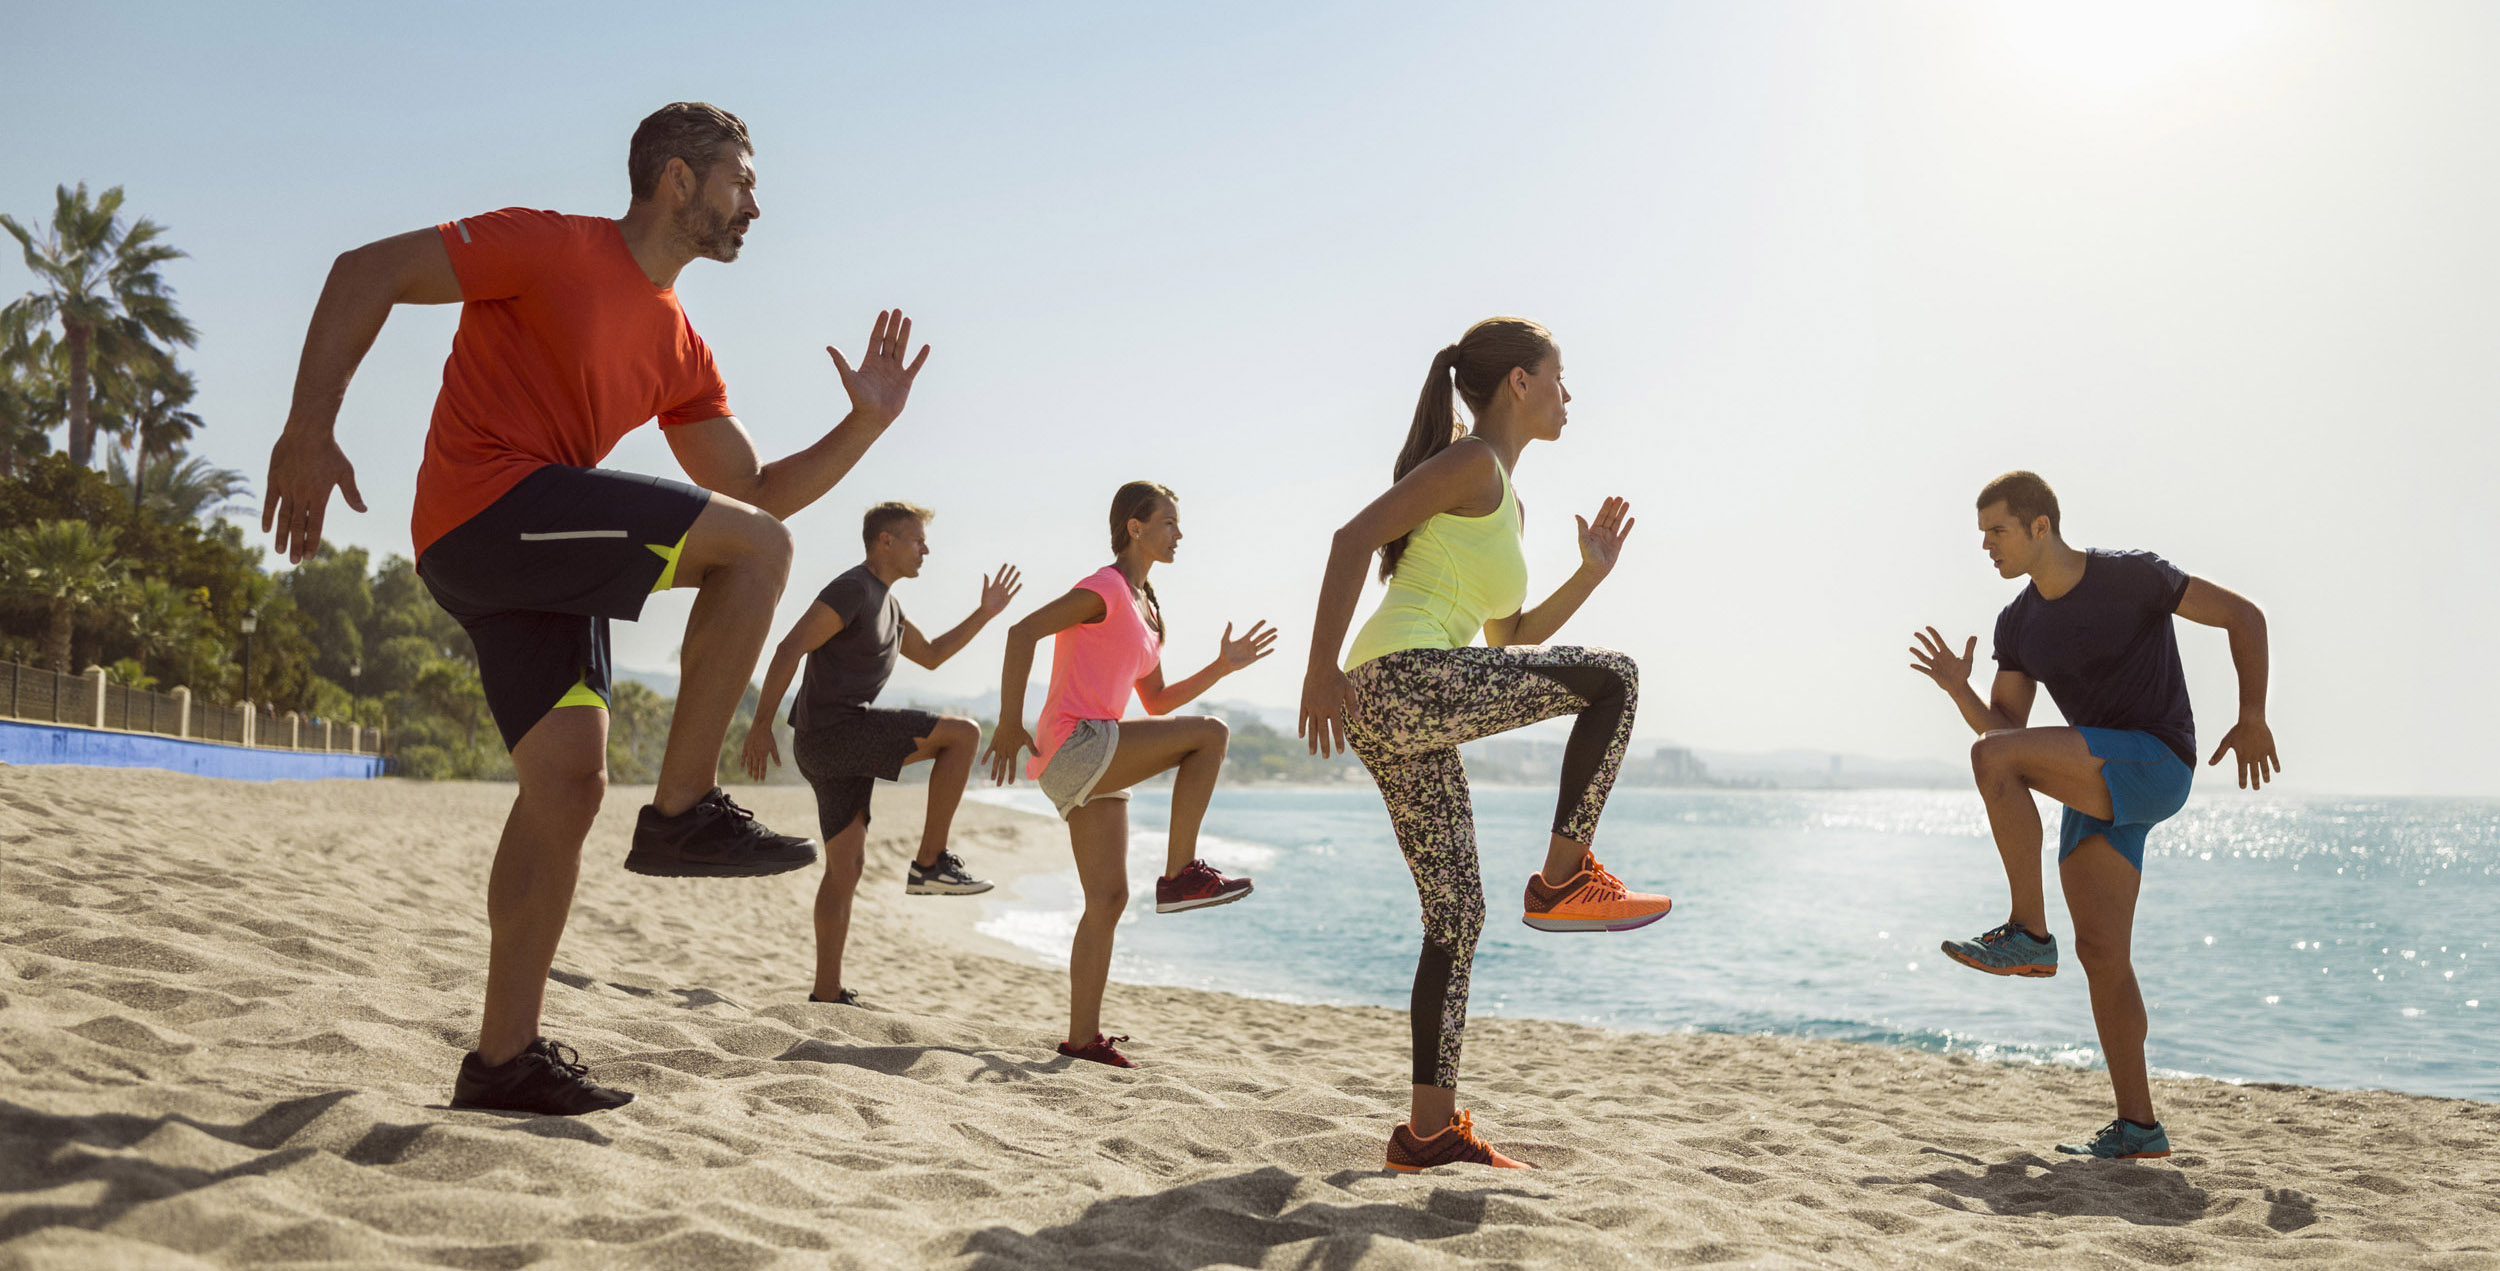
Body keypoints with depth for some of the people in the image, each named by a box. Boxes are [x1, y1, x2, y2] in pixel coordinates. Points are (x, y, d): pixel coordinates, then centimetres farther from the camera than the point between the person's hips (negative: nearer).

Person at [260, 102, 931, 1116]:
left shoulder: (679, 348, 19)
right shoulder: (554, 248, -4)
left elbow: (755, 489, 19)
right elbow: (367, 272, -7)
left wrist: (864, 424, 7)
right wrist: (309, 431, -17)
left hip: (543, 557, 8)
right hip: (484, 508, -8)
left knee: (569, 786, 1)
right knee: (757, 549, -16)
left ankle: (505, 1058, 6)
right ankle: (684, 811, -14)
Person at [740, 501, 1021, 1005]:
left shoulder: (884, 603, 22)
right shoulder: (852, 589, -10)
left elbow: (931, 656, 33)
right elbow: (789, 650, -17)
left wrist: (985, 614, 25)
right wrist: (761, 725, -21)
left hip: (836, 749, 10)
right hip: (833, 730, -10)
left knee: (845, 866, 9)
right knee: (962, 733, -12)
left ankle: (827, 993, 12)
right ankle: (931, 862, -9)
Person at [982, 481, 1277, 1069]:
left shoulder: (1144, 608, 22)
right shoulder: (1105, 589, -7)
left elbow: (1156, 702, 24)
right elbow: (1022, 631, -17)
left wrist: (1223, 666, 14)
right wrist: (1010, 723, -21)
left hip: (1092, 769, 9)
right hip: (1071, 746, -9)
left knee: (1108, 898, 5)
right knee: (1208, 733, -16)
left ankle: (1083, 1037, 9)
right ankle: (1181, 874, -12)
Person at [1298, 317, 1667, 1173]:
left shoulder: (1507, 506, 27)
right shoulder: (1472, 462, -2)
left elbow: (1510, 641, 31)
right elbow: (1353, 537, -12)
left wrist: (1591, 574, 21)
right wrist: (1321, 668, -20)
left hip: (1401, 727, 10)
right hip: (1404, 680, -10)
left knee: (1456, 914, 10)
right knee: (1614, 678, -3)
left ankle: (1431, 1128, 14)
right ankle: (1564, 877, 0)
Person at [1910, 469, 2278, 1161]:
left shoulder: (2130, 574, -8)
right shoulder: (2017, 624, 10)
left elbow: (2243, 616, -3)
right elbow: (2003, 724, 9)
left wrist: (2252, 717, -10)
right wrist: (1959, 689, -11)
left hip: (2155, 766, -7)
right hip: (2100, 787, 7)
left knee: (1993, 760, -25)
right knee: (2101, 952, 1)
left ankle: (2028, 932, -18)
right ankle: (2138, 1126, 6)